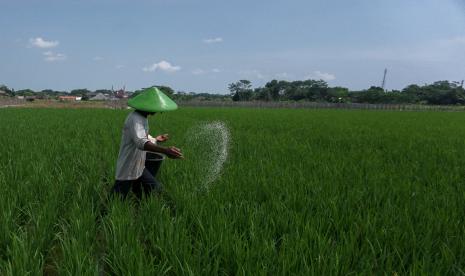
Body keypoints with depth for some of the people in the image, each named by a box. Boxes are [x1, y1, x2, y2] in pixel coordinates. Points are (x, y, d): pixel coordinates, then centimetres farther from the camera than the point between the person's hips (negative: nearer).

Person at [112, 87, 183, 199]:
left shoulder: (143, 118, 7)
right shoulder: (135, 119, -24)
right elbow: (141, 142, -41)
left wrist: (155, 139, 36)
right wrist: (164, 150, -53)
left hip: (139, 169, 9)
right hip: (127, 171, -9)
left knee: (156, 190, 8)